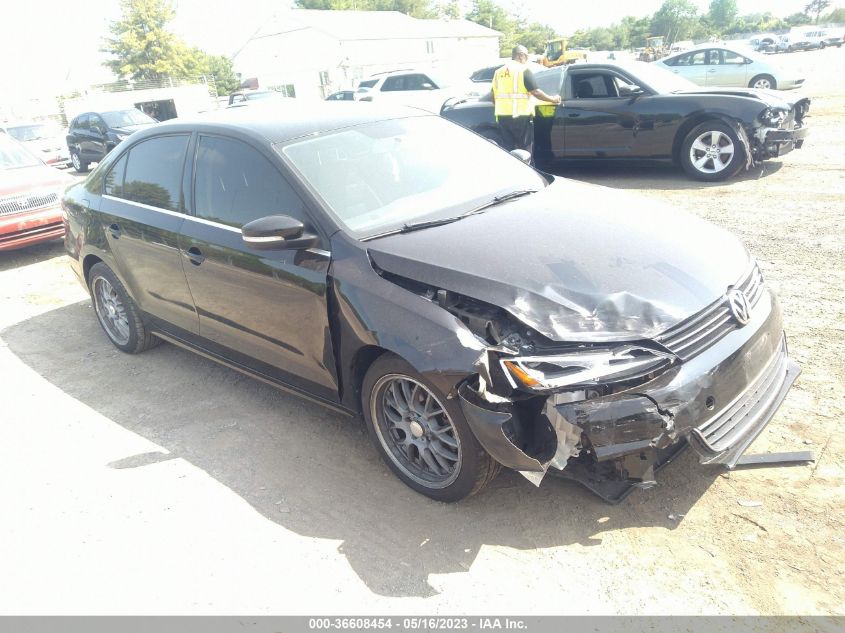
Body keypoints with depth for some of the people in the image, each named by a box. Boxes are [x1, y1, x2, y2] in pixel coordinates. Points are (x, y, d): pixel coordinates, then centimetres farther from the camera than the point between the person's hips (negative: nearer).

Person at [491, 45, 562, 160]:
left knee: (509, 150, 10)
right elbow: (535, 92, -11)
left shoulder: (498, 72, 14)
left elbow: (494, 99, 15)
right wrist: (553, 99, 2)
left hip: (502, 116, 6)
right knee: (525, 150, 2)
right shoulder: (523, 70, -4)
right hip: (521, 117, -5)